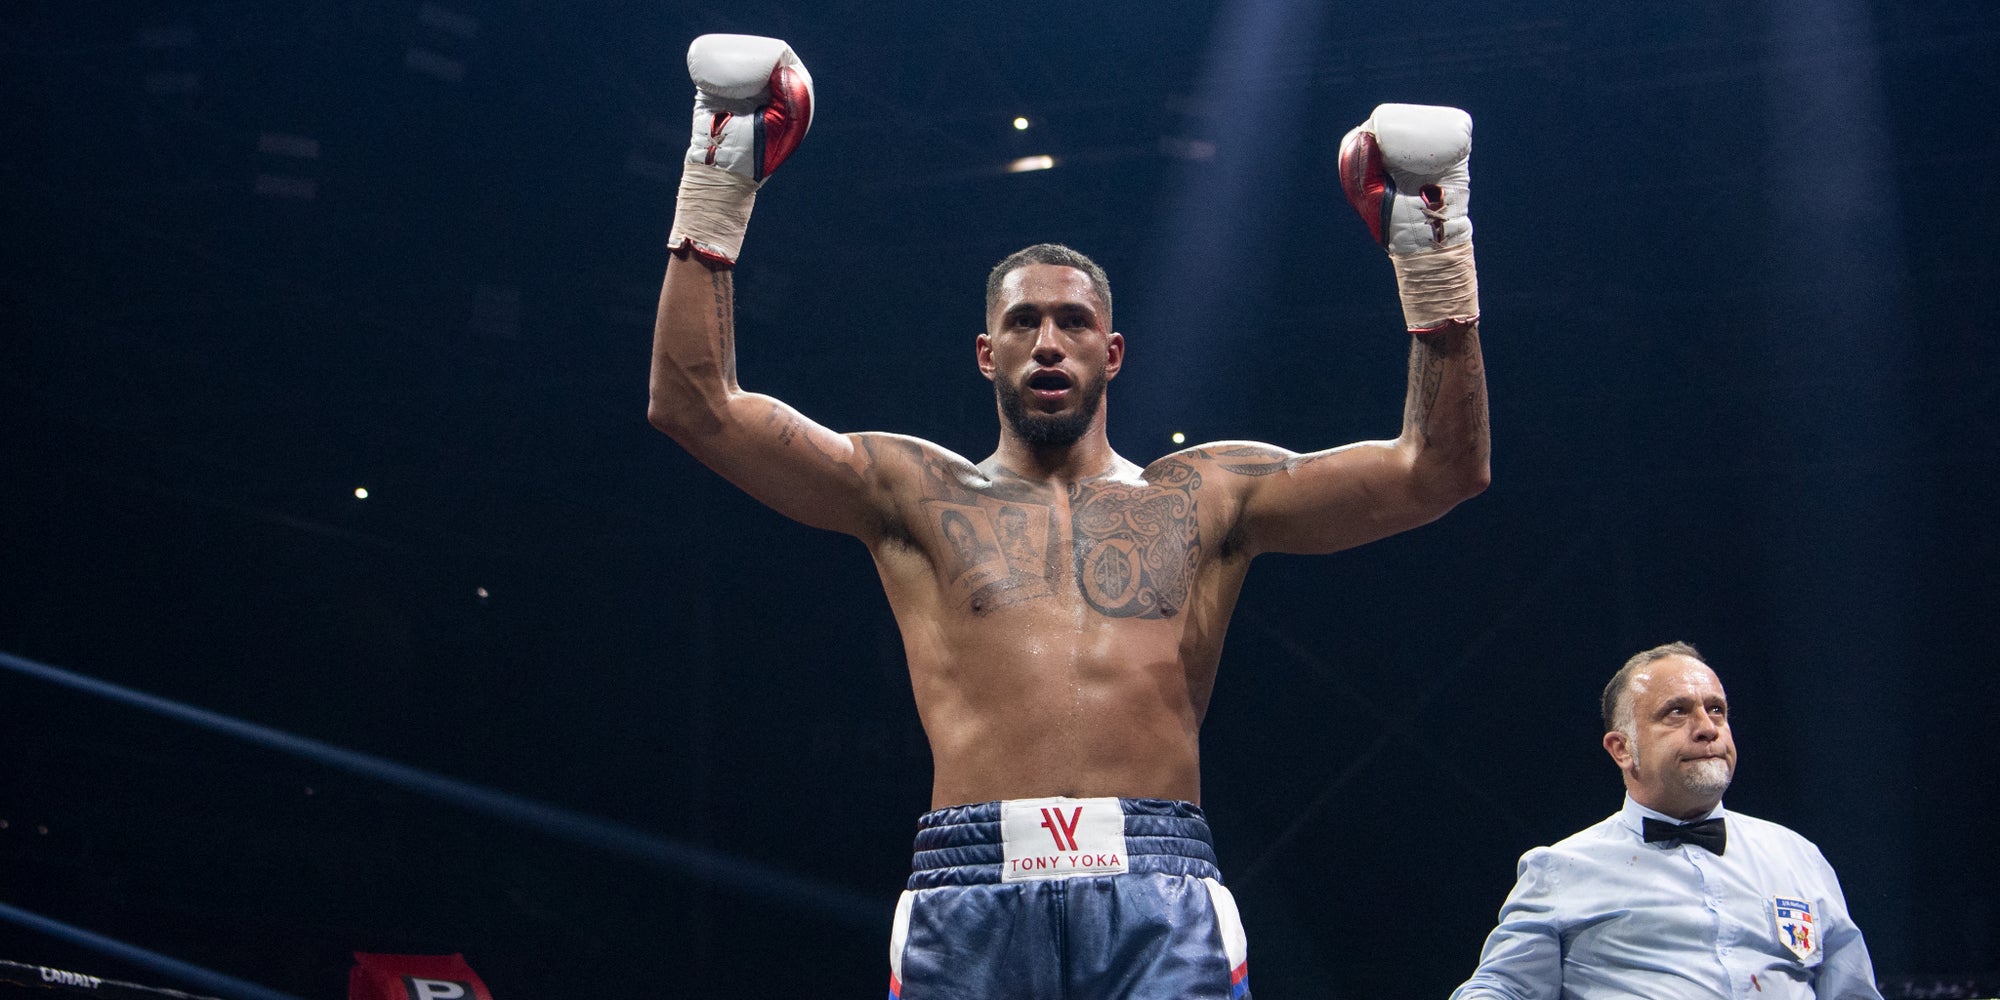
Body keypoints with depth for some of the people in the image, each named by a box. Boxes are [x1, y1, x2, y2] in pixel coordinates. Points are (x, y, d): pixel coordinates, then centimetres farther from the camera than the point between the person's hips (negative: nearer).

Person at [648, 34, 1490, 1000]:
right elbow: (696, 406, 12)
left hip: (1161, 893, 0)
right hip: (972, 891, 0)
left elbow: (1437, 471, 14)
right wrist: (716, 196, 8)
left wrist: (1435, 262, 6)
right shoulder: (915, 492, 18)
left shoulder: (1205, 496, 19)